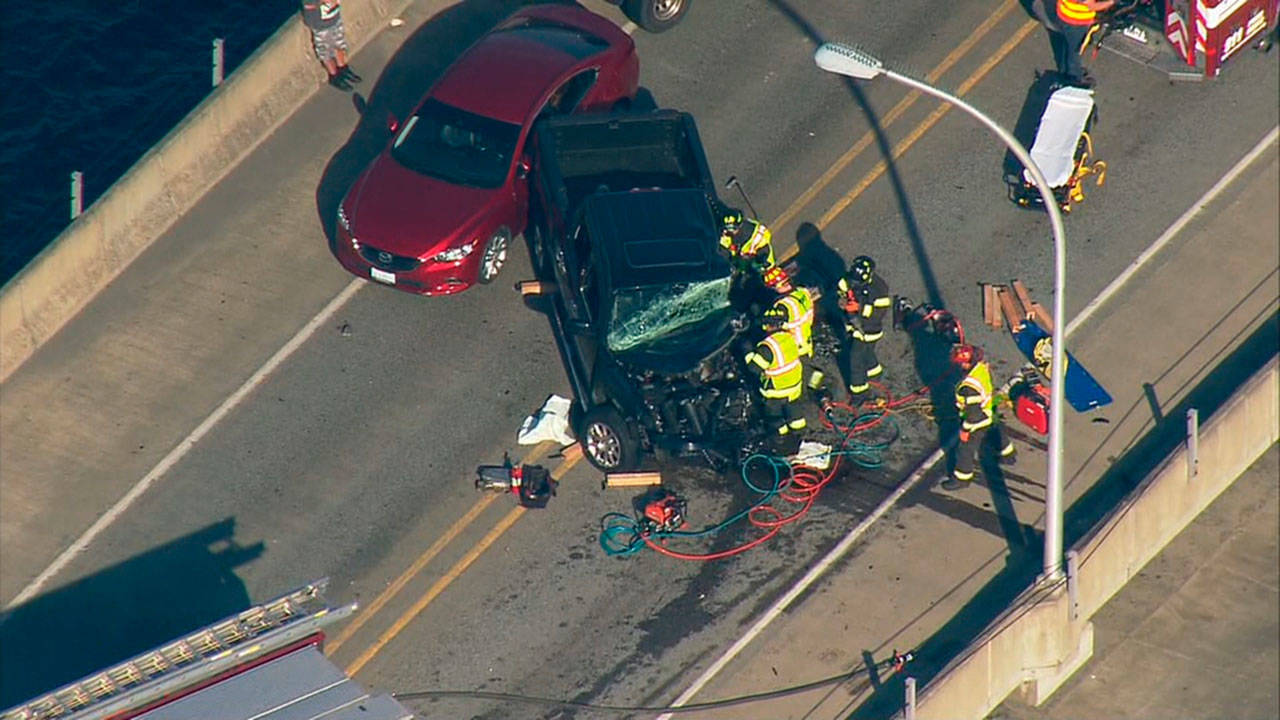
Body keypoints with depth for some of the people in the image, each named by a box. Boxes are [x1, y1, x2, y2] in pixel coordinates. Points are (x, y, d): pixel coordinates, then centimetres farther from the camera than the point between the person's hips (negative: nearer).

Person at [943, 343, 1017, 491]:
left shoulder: (969, 387, -41)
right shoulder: (983, 367, -16)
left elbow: (973, 412, -31)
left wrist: (966, 429, -17)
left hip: (978, 422, -9)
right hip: (990, 413, 9)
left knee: (965, 449, 11)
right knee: (995, 435, 35)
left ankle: (962, 477, 29)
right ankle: (1009, 454, 60)